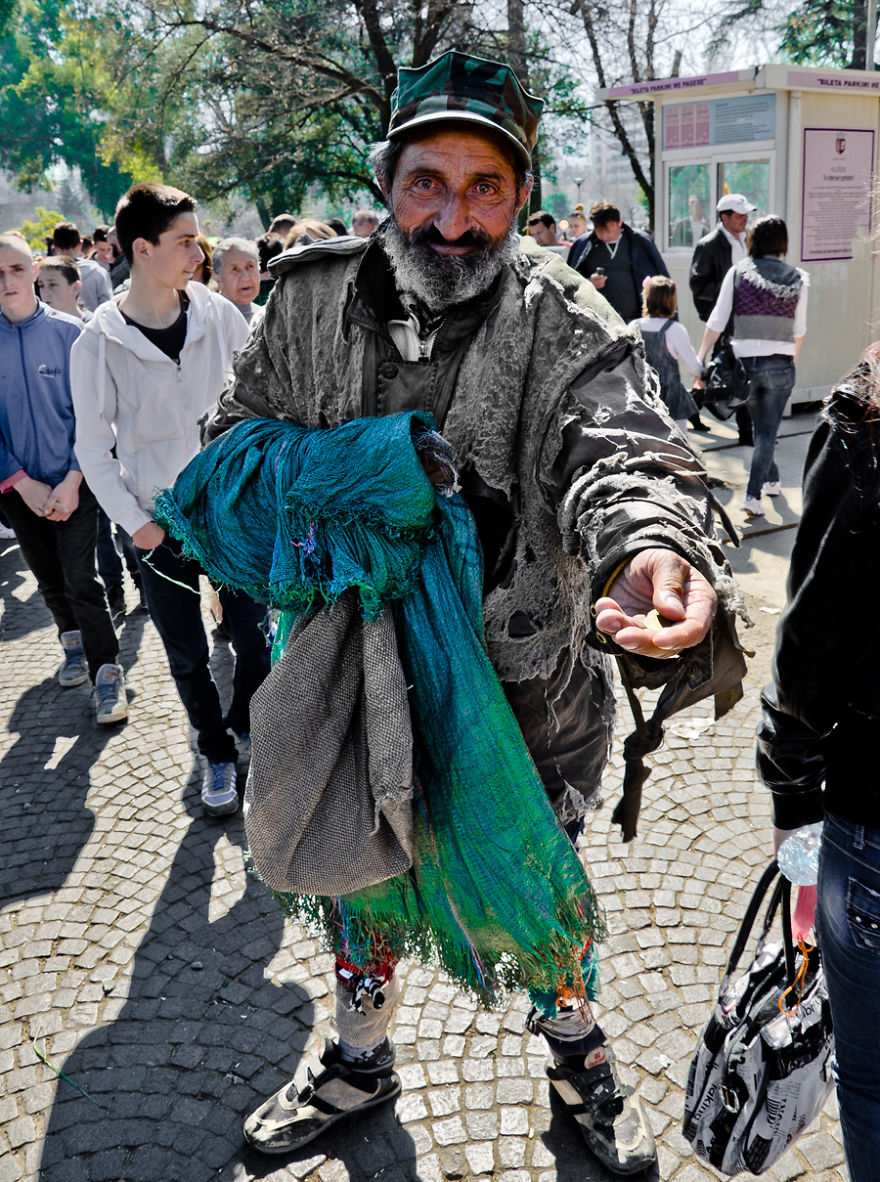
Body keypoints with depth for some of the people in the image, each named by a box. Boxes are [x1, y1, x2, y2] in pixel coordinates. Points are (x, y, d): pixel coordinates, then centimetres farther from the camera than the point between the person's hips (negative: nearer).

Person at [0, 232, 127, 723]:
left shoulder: (68, 332, -7)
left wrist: (72, 481, -13)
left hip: (72, 482, -3)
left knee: (81, 579, -7)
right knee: (49, 578, 17)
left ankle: (107, 672, 6)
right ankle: (74, 640, 41)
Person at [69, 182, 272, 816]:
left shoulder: (220, 314, -3)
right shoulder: (100, 342, -8)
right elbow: (94, 448, -3)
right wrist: (137, 525, -9)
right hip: (161, 524, -1)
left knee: (254, 636, 10)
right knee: (188, 657, 9)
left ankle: (247, 722, 38)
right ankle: (218, 753, 31)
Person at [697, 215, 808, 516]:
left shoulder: (737, 273, -2)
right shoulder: (797, 279, 0)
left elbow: (717, 321, -5)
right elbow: (799, 329, 6)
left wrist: (701, 357, 2)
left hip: (744, 363, 1)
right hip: (779, 364, -1)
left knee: (759, 427, 20)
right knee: (768, 432, 5)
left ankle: (772, 480, 35)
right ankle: (753, 494, -4)